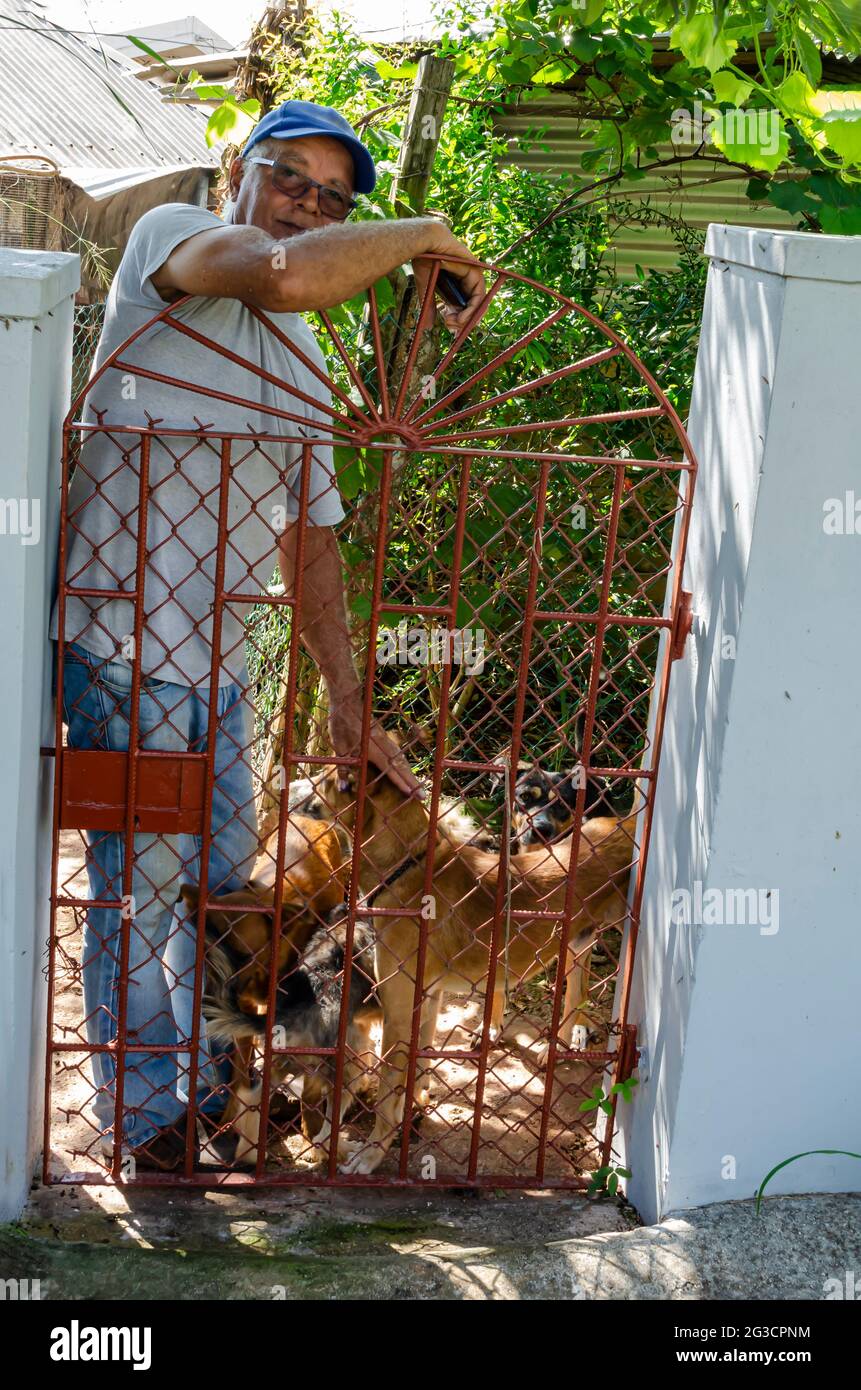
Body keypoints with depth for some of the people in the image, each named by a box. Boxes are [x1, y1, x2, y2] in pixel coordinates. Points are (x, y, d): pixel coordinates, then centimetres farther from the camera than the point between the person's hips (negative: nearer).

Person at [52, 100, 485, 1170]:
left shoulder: (301, 360, 16)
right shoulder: (170, 236, -6)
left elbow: (311, 536, 15)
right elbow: (285, 276, -30)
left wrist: (345, 699, 11)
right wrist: (423, 235, -14)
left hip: (216, 650, 8)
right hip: (125, 638, -7)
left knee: (223, 872, 16)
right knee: (142, 885, 1)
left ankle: (204, 1079, 34)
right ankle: (138, 1113, 20)